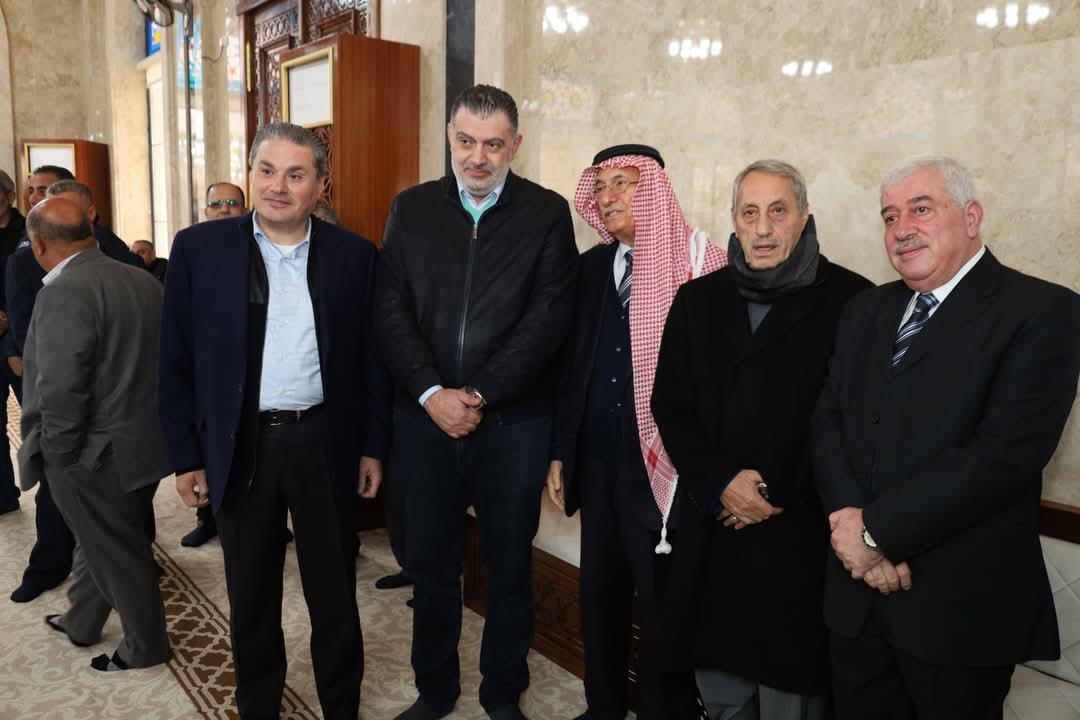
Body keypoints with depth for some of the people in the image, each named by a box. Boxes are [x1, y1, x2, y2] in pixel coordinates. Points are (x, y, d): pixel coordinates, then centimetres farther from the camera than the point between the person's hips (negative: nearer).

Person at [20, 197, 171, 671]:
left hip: (96, 454, -8)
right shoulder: (144, 281, 3)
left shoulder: (64, 294, -22)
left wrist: (57, 454, -12)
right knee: (109, 541, 24)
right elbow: (163, 360, 9)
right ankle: (81, 621, 45)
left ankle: (146, 646, 28)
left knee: (116, 550, 10)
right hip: (143, 440, 8)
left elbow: (61, 392, -25)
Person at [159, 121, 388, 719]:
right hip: (240, 446, 1)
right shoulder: (200, 248, -2)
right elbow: (177, 362, 0)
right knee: (251, 594, 17)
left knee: (334, 592, 13)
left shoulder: (353, 254, -1)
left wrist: (373, 445, 2)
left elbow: (371, 357, 3)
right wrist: (185, 456, -1)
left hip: (325, 444, 0)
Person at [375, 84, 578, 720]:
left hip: (514, 423, -2)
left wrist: (479, 395, -15)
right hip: (425, 419, 2)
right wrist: (431, 393, -13)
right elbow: (391, 311, -1)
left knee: (510, 567, 12)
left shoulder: (548, 214, -1)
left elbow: (549, 319, -10)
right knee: (431, 564, 14)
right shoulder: (412, 208, 5)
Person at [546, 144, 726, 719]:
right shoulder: (592, 266, 8)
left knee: (661, 603, 8)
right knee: (600, 594, 17)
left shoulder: (699, 264, -11)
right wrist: (560, 451, 10)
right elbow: (572, 363, 11)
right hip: (599, 462, 6)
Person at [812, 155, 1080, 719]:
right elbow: (828, 422, 5)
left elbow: (1007, 451, -19)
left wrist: (878, 528, -18)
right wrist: (848, 519, -13)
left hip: (961, 603, -5)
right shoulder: (866, 311, 11)